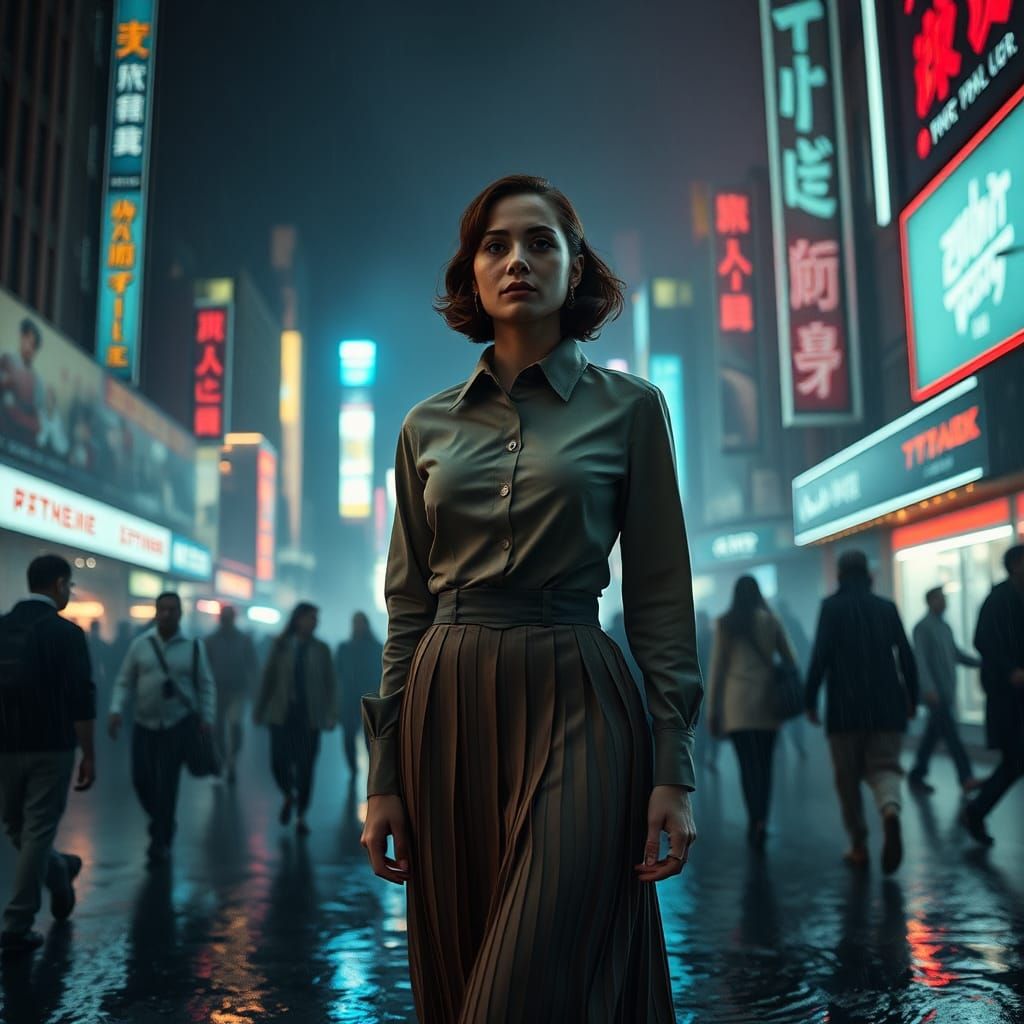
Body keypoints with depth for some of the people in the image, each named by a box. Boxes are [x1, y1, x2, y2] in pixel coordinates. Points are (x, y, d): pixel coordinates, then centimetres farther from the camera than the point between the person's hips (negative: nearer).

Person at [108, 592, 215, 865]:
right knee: (141, 780, 3)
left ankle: (160, 843, 14)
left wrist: (207, 719, -4)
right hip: (144, 724, 2)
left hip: (178, 724, -2)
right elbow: (124, 682, 5)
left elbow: (206, 686, 2)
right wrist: (116, 711, -8)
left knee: (167, 784, -3)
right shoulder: (140, 644, 1)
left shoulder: (194, 647, -2)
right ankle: (162, 823, 33)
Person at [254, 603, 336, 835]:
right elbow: (268, 680, 4)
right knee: (279, 762, -4)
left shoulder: (321, 649, 3)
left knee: (305, 767, 1)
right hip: (282, 713, 0)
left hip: (309, 716, 0)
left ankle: (301, 816, 17)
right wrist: (259, 710, 5)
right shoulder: (281, 646, 1)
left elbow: (329, 684, 3)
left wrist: (332, 714, -4)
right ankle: (289, 796, 29)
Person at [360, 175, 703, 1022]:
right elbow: (407, 608, 9)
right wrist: (384, 775, 6)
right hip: (448, 708, 3)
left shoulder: (628, 407, 2)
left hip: (575, 706, -3)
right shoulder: (429, 426, 9)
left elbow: (661, 600, 0)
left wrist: (674, 768, -6)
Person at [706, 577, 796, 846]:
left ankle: (756, 821, -15)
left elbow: (717, 667, 0)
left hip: (737, 702, -2)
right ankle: (760, 820, 12)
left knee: (747, 763, -2)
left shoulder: (725, 623, 0)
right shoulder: (770, 621, 4)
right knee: (764, 763, 10)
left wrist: (712, 709, 3)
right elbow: (790, 660, 4)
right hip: (768, 700, 2)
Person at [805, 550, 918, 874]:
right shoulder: (887, 607, 8)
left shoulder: (832, 607, -3)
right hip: (887, 705, 3)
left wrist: (810, 700, -3)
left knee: (848, 776, 9)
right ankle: (891, 809, -26)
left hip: (846, 706, -3)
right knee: (884, 765, 7)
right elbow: (906, 657, 9)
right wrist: (912, 699, 18)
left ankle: (858, 845, 13)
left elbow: (820, 656, -10)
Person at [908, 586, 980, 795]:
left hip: (948, 690, 8)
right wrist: (929, 688, -27)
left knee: (933, 734, 11)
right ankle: (966, 778, -9)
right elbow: (920, 660, -17)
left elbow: (956, 654, 21)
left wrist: (982, 663, 8)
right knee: (950, 733, -9)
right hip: (935, 691, -8)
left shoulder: (945, 627, 16)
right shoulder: (922, 627, -9)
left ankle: (917, 775, 19)